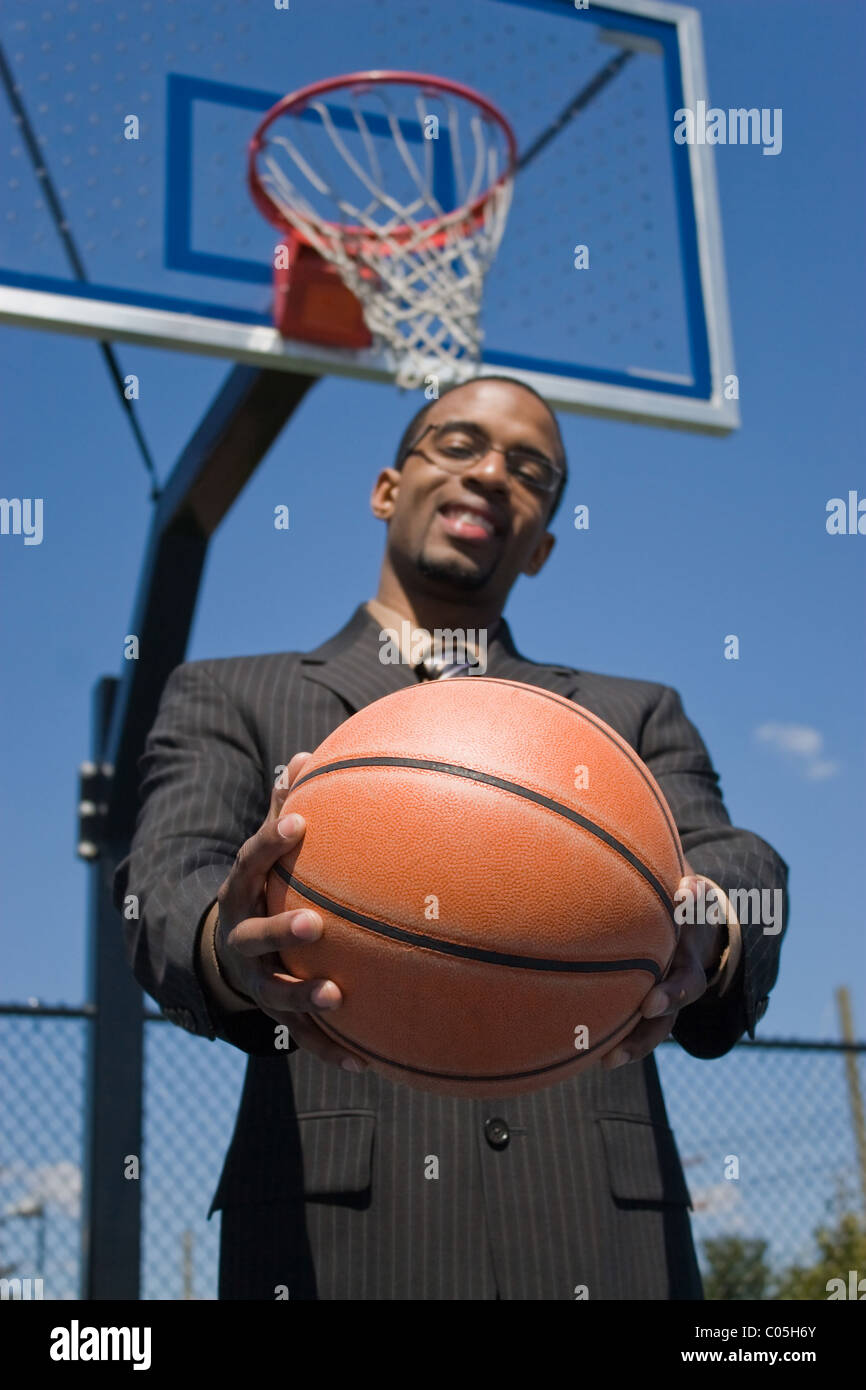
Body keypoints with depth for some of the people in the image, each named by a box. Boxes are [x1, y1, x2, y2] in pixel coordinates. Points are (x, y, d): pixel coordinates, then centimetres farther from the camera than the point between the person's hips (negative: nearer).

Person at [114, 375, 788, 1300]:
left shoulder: (635, 718, 17)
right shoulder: (228, 700, 13)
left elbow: (736, 869, 0)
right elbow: (169, 885, -4)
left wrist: (704, 934, -25)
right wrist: (228, 947, -29)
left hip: (600, 1235, 2)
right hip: (337, 1237, -1)